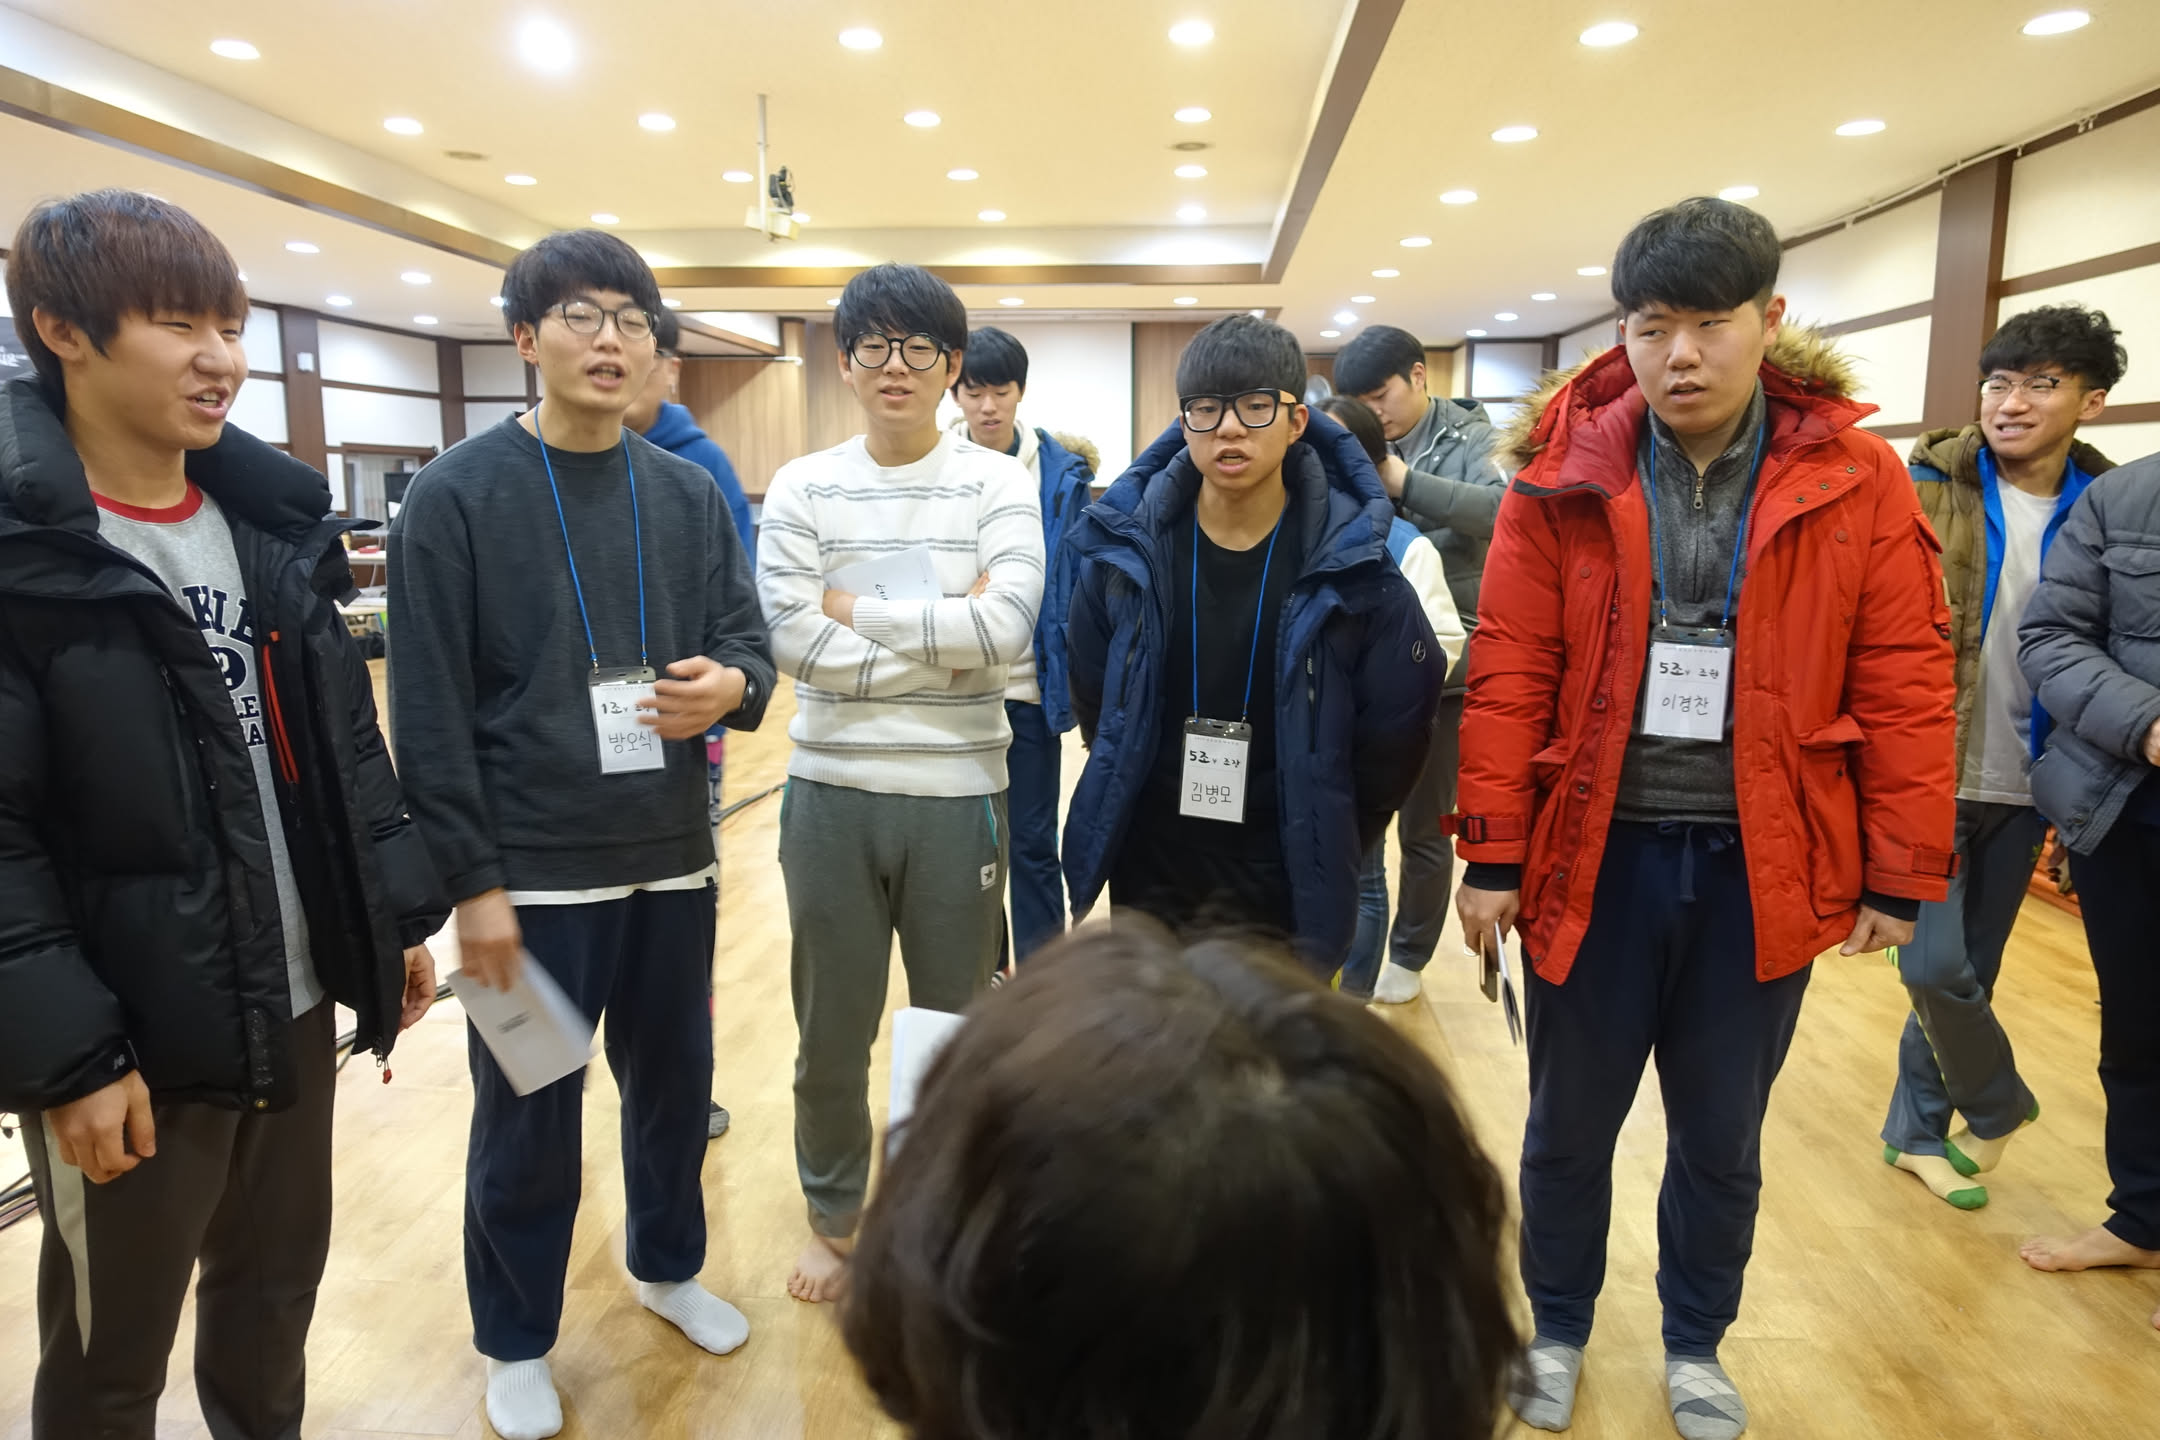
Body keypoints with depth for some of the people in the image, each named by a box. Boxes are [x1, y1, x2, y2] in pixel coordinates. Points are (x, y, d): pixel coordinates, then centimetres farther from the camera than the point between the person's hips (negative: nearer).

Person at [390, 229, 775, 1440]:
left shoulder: (690, 495, 5)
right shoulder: (457, 496, -7)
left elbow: (748, 640, 5)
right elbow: (429, 709, -9)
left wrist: (731, 684, -19)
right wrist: (472, 879, -12)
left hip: (672, 863, 4)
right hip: (533, 875, -4)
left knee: (676, 1085, 18)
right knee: (528, 1123, 11)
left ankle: (670, 1268, 44)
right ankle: (517, 1342, 34)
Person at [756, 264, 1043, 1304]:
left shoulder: (998, 485, -1)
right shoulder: (801, 489, 1)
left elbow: (1008, 628, -17)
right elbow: (794, 640, -12)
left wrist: (859, 610, -11)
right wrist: (942, 631, -13)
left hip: (958, 795, -1)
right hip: (831, 793, 1)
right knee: (831, 1029, 14)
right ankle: (834, 1218, 38)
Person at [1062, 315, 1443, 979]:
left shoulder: (1350, 566, -10)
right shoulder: (1124, 549, -5)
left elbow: (1396, 726, 0)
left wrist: (1324, 852, 4)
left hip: (1289, 901, -1)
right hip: (1146, 889, 2)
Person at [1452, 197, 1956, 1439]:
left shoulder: (1857, 483, -3)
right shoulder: (1565, 474, -5)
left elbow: (1908, 688, -1)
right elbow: (1509, 675, -6)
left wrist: (1902, 874, -1)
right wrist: (1494, 855, -7)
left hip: (1763, 867, 1)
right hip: (1596, 855, 0)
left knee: (1722, 1139, 18)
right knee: (1570, 1126, 15)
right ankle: (1558, 1330, 40)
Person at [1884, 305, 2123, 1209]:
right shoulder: (1927, 488, -6)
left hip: (2022, 784, 4)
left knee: (1969, 969, 13)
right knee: (1934, 965, -6)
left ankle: (1917, 1131, 32)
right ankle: (1995, 1102, 24)